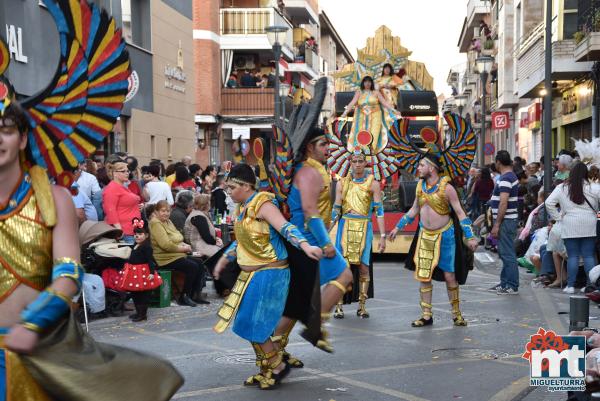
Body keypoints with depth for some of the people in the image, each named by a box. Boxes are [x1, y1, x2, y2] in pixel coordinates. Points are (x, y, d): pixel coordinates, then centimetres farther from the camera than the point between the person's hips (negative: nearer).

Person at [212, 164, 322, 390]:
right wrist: (224, 259, 30)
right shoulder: (245, 208, 12)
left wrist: (305, 246, -44)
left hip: (268, 273, -9)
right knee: (249, 325, 12)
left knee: (255, 325, -7)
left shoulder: (263, 204, -16)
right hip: (252, 274, 9)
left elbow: (285, 227, -29)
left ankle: (278, 367, 10)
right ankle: (265, 370, 24)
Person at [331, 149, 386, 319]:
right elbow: (336, 210, 9)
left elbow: (379, 210, 0)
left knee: (363, 266, 0)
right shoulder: (342, 183, 8)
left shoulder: (373, 184, 3)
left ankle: (362, 306, 11)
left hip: (364, 228, -1)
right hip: (345, 226, 1)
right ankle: (339, 306, 0)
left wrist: (382, 236, -5)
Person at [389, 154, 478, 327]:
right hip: (425, 236, 5)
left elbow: (460, 212, -11)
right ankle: (426, 315, 10)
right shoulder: (420, 185, 3)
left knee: (449, 275, -1)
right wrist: (398, 227, 19)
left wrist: (470, 237, -15)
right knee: (423, 275, 2)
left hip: (444, 235, -5)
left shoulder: (446, 188, -13)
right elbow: (414, 210, 16)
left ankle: (456, 313, 15)